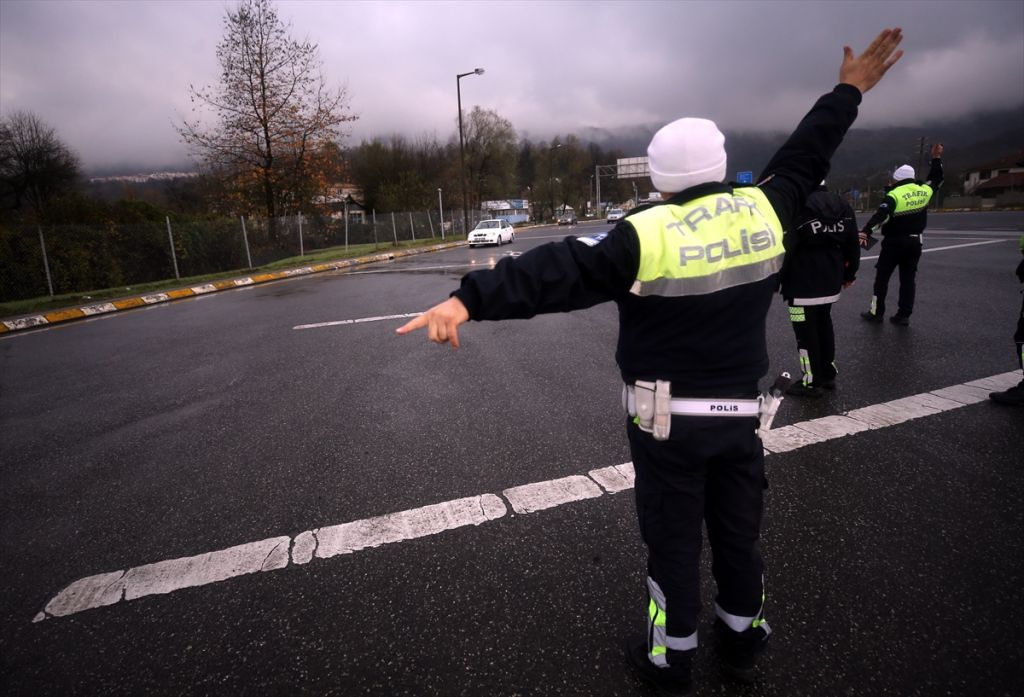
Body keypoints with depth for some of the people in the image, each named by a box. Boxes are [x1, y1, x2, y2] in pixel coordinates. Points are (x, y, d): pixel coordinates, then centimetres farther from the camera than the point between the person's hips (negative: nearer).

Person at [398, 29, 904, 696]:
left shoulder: (648, 234, -19)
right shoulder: (762, 211, -3)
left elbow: (556, 272, -28)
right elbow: (804, 157, 14)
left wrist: (469, 299, -33)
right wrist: (848, 91, 30)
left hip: (666, 421, -5)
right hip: (739, 414, 5)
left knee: (674, 542, 11)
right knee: (739, 534, 21)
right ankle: (743, 642, 43)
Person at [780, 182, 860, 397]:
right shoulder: (842, 204, 6)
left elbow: (785, 249, -19)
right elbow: (853, 244, 11)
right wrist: (849, 274, 22)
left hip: (803, 286, -8)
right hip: (831, 283, 8)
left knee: (806, 333, 3)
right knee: (824, 326, 21)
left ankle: (812, 382, 10)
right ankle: (828, 374, 31)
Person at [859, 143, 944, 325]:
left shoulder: (894, 195, -16)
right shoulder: (923, 191, 2)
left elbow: (880, 215, -31)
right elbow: (935, 179, 24)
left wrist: (866, 232, -41)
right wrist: (936, 158, 31)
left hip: (894, 242, -6)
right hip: (915, 242, 6)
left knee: (882, 277, 4)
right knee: (908, 278, 9)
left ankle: (876, 313, 7)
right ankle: (904, 315, 9)